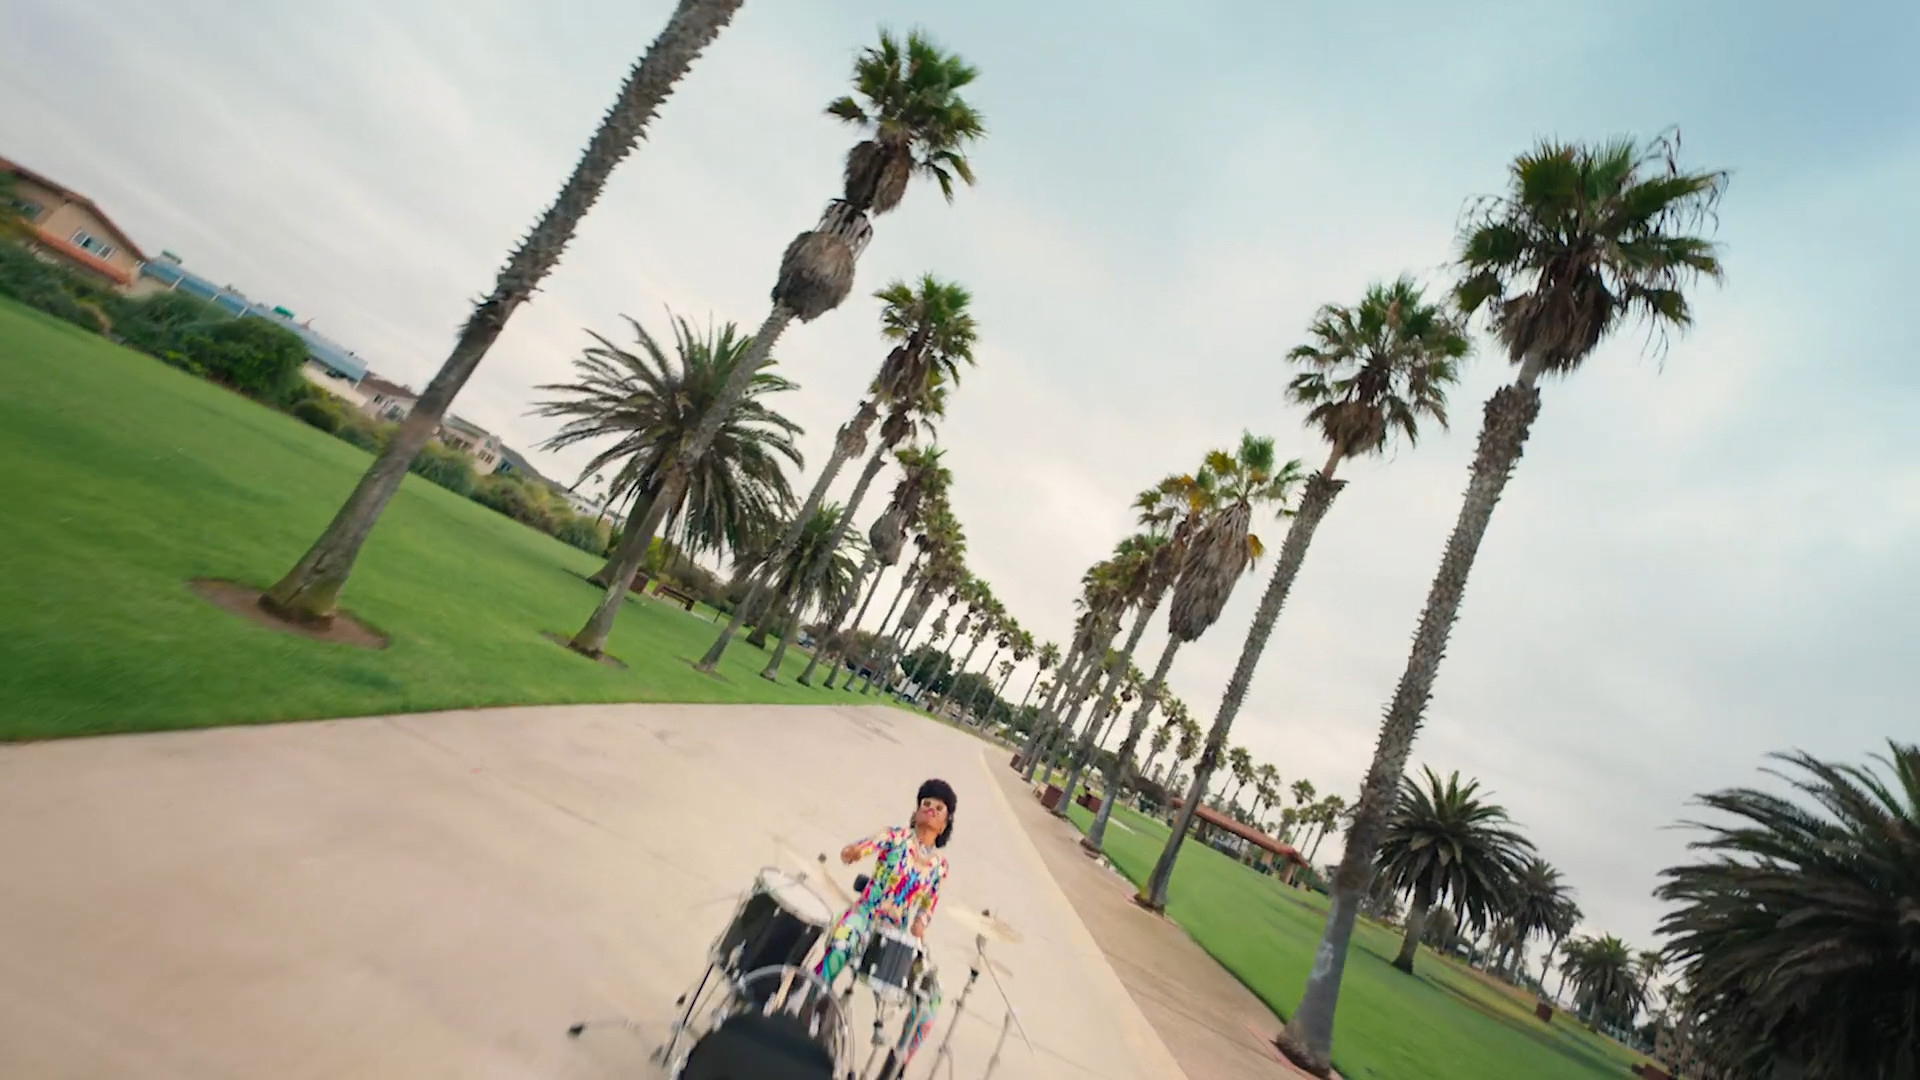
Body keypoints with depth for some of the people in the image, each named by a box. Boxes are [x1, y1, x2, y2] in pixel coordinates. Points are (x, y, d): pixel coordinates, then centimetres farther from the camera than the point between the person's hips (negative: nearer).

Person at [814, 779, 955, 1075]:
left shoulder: (939, 863, 11)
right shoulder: (896, 835, 0)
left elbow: (929, 903, 13)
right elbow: (868, 844, -19)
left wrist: (920, 924, -11)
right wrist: (853, 851, -43)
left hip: (899, 935, 4)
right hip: (865, 916, -4)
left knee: (931, 993, -12)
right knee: (840, 944, -38)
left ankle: (899, 1060, 8)